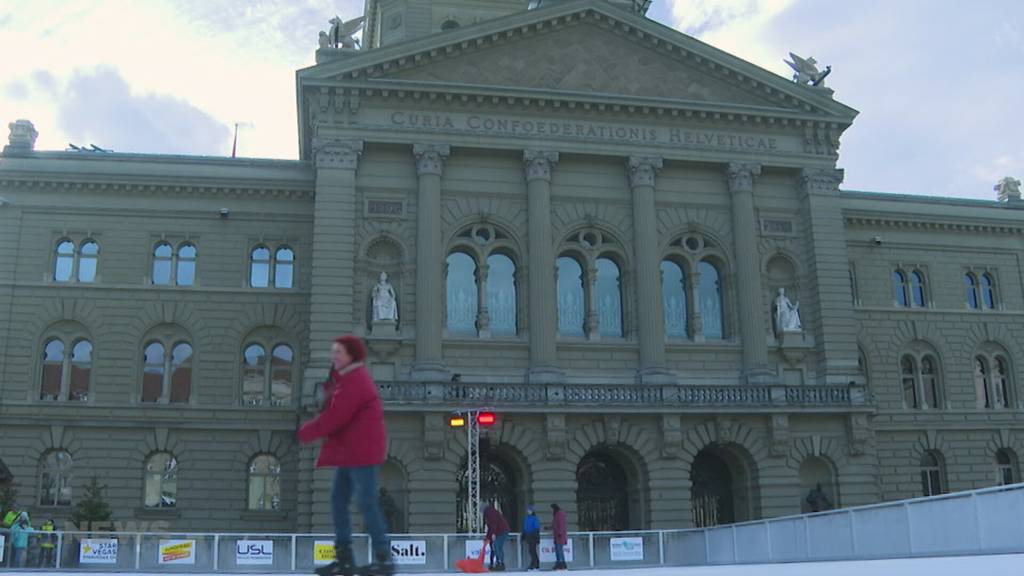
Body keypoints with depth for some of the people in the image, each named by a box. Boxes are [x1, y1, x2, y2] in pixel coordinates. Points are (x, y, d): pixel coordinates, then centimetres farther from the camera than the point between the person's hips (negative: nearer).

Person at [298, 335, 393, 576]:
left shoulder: (354, 382, -17)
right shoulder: (348, 379, 18)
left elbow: (334, 417, -20)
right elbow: (336, 413, 18)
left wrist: (306, 432, -8)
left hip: (362, 451, -11)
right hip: (349, 452, 11)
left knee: (367, 503, -8)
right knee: (338, 500, 10)